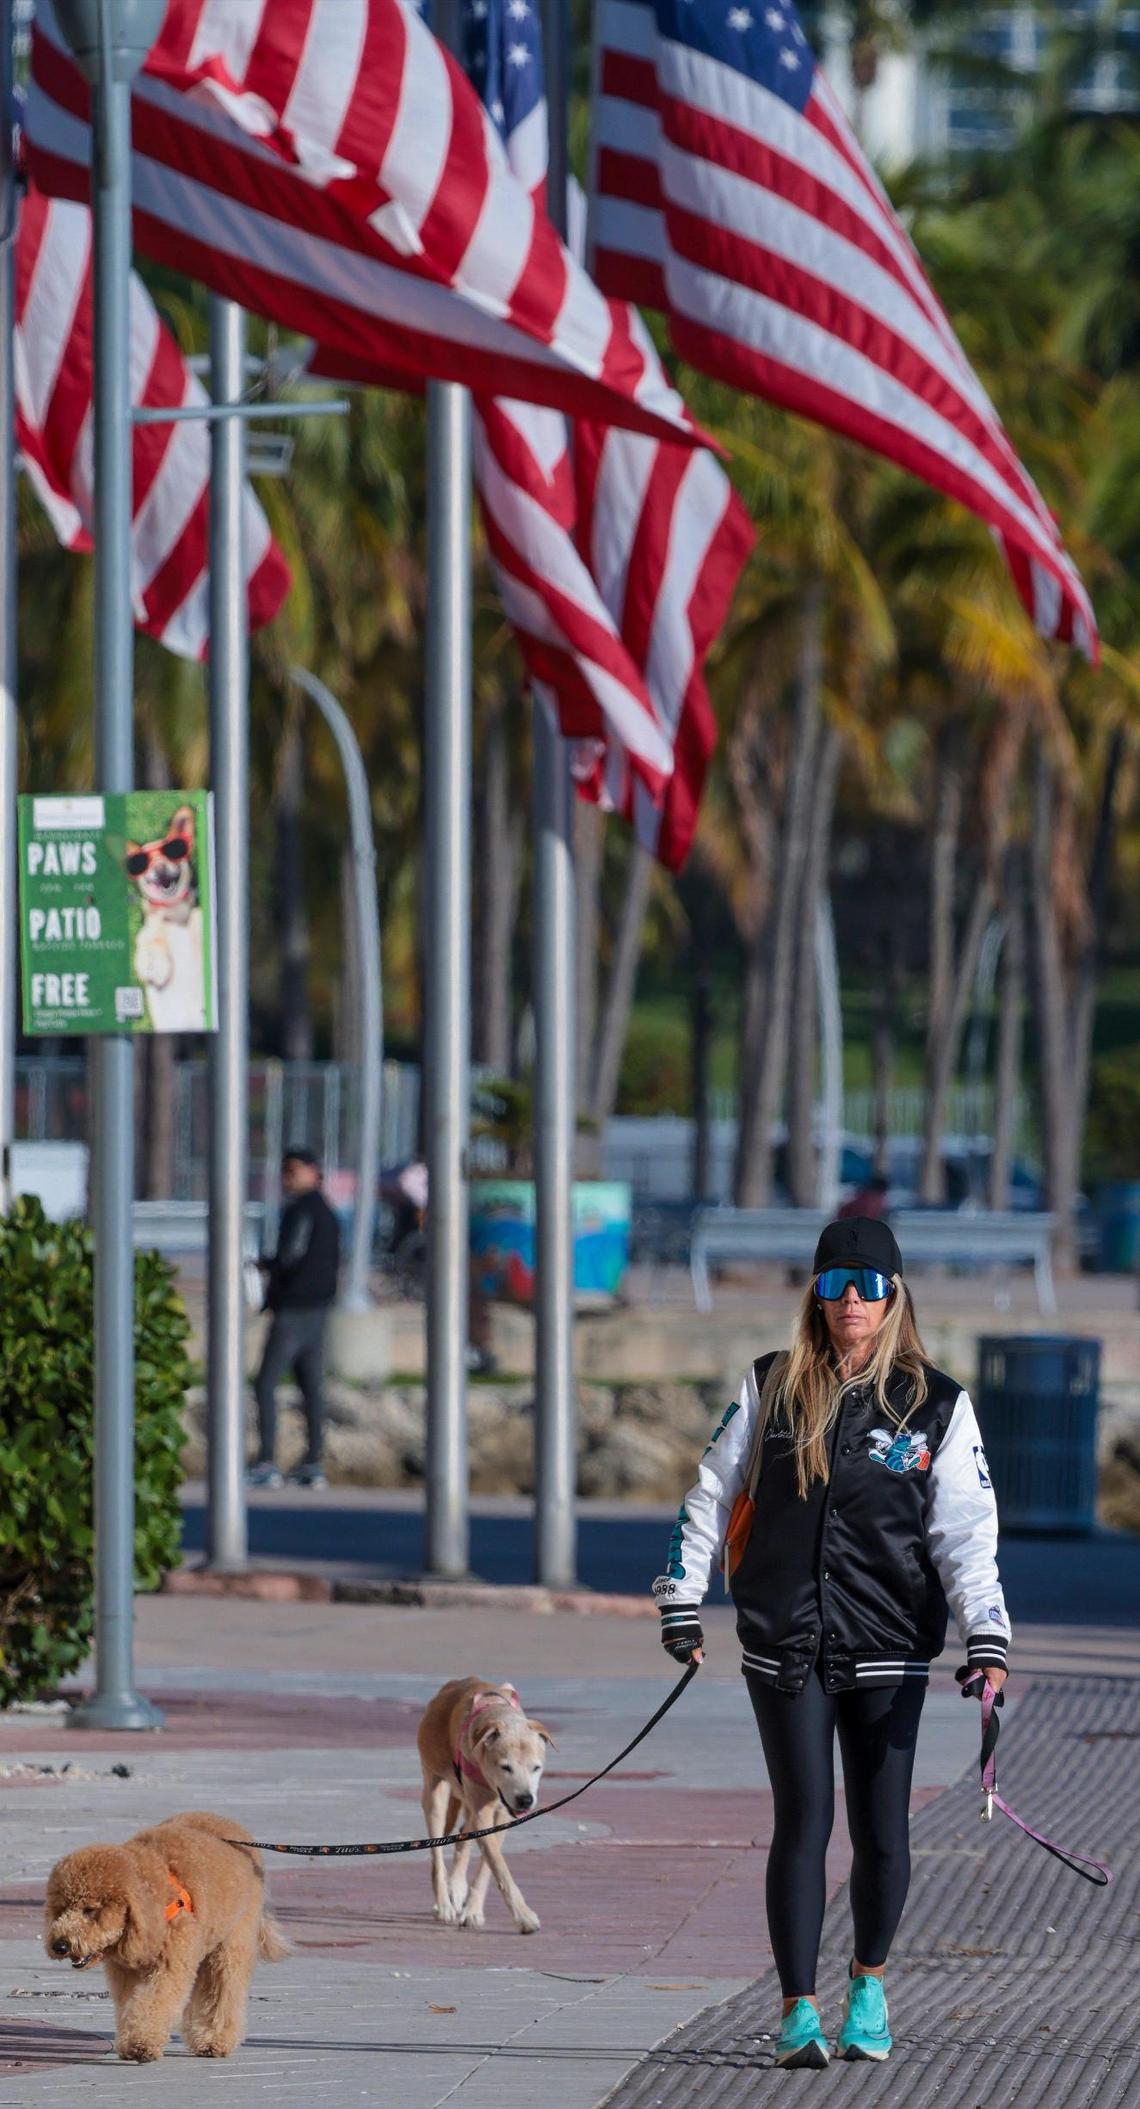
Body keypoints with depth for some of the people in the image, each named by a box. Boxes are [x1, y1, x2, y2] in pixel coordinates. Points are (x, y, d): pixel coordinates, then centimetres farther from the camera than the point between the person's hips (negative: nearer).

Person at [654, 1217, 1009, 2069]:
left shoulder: (938, 1405, 3)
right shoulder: (772, 1387, 6)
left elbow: (967, 1531, -2)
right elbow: (710, 1493, 13)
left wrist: (987, 1639, -13)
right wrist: (682, 1605, 8)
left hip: (890, 1649, 0)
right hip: (786, 1647, 0)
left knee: (881, 1830, 3)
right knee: (802, 1822, -6)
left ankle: (869, 1983, 26)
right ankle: (799, 2010, -3)